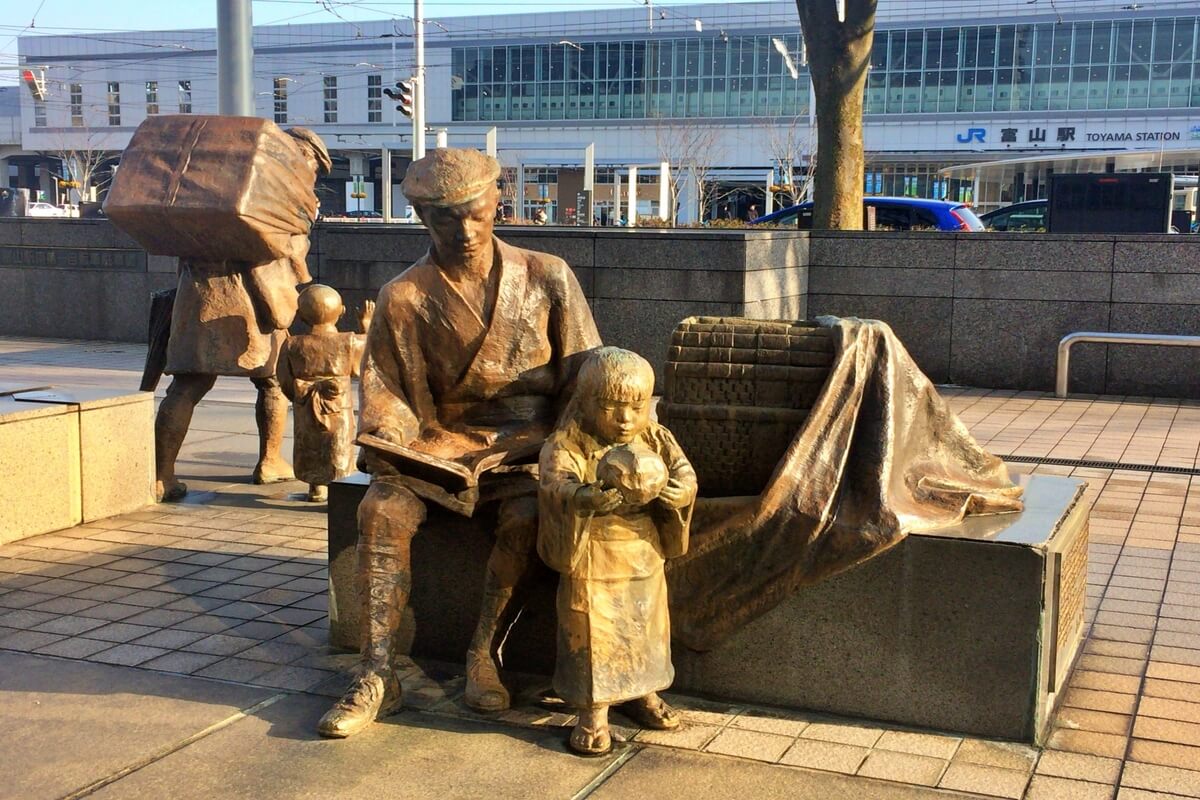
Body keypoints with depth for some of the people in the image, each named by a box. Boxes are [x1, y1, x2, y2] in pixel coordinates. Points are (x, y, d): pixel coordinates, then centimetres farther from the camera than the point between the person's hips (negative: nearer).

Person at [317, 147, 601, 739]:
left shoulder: (547, 278, 1)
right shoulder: (404, 298, 1)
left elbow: (583, 377, 4)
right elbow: (387, 394, 2)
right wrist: (386, 446, -19)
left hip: (528, 440, -1)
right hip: (442, 441, 1)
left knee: (526, 513, -33)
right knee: (383, 507, -26)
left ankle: (482, 656, -16)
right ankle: (376, 676, -21)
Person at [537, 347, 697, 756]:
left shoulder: (656, 439, 1)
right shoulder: (567, 444, -14)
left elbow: (687, 478, -9)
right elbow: (555, 484, -31)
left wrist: (662, 489, -32)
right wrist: (591, 498, -51)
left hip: (645, 559, 5)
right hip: (591, 563, -4)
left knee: (646, 630, 18)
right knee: (592, 635, 2)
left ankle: (643, 694, 40)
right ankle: (594, 711, 18)